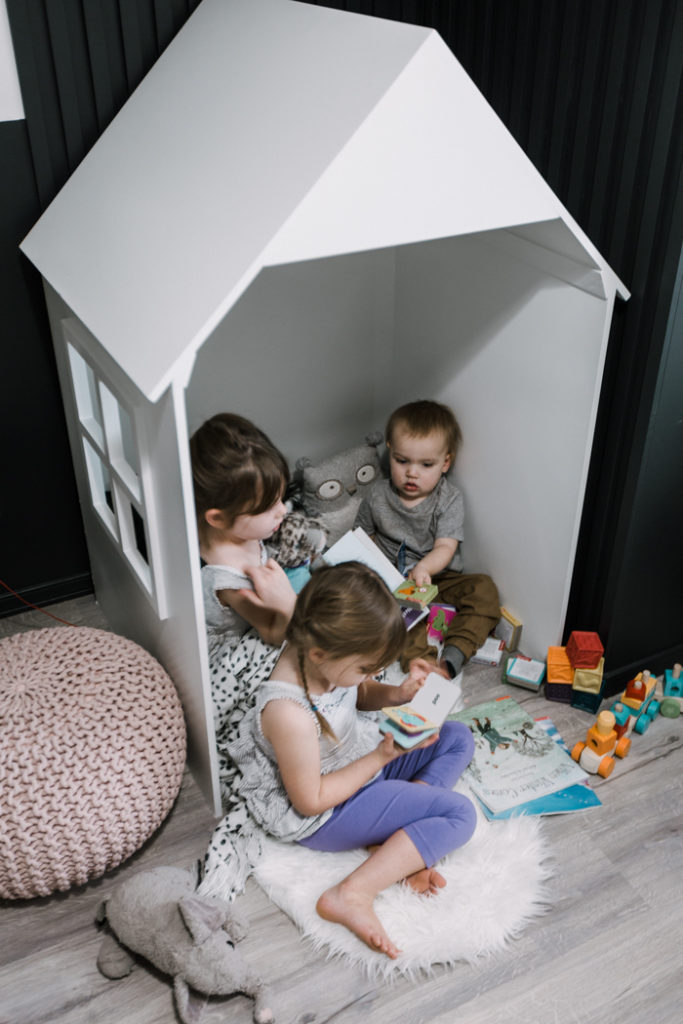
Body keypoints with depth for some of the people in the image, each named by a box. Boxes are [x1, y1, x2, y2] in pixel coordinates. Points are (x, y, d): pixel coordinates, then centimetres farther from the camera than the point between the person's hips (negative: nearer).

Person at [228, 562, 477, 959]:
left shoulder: (317, 651, -16)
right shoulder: (289, 713, -38)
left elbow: (360, 694, 8)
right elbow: (310, 801, -24)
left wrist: (396, 694, -13)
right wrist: (383, 756, -23)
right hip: (324, 816, -9)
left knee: (458, 737, 9)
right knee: (459, 814, -15)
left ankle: (397, 840, -3)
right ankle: (352, 896, -16)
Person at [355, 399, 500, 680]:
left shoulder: (449, 500, -5)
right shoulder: (378, 496, 1)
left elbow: (445, 548, -15)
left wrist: (424, 567, -37)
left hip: (437, 579, 0)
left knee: (483, 588, -24)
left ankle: (453, 655, -37)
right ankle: (421, 658, -48)